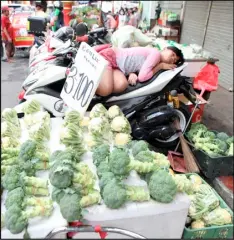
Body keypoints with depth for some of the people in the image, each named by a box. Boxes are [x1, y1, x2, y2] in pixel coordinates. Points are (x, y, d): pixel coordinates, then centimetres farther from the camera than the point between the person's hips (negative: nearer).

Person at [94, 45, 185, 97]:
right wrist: (161, 66, -9)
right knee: (105, 90, -30)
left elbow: (131, 63, 9)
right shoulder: (156, 53, -12)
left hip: (115, 64, 8)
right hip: (109, 55, -8)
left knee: (122, 85, -21)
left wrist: (132, 73, -15)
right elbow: (142, 77, -21)